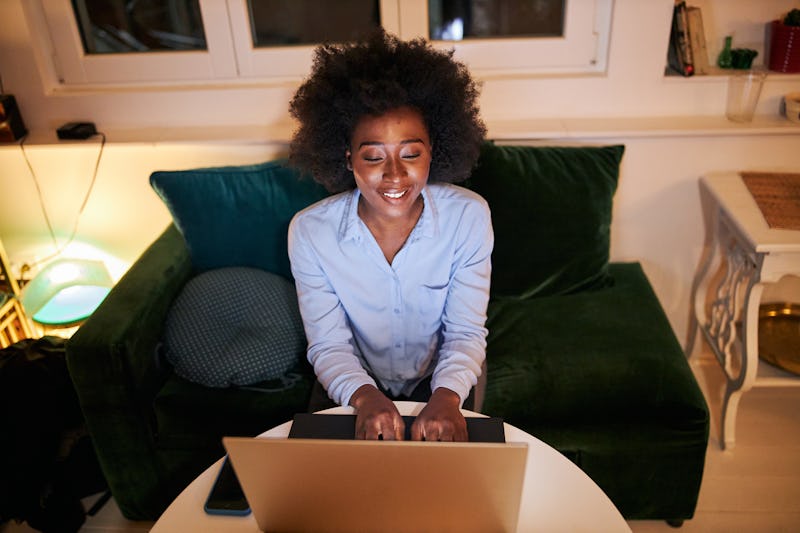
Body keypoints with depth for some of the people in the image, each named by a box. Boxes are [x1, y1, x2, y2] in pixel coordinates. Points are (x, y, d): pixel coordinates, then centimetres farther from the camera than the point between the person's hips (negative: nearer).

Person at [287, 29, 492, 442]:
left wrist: (447, 396, -33)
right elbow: (328, 345, -14)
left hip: (440, 380, 0)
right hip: (354, 386, 1)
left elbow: (466, 332, -14)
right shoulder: (309, 231, -19)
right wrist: (365, 396, -34)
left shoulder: (469, 216, -18)